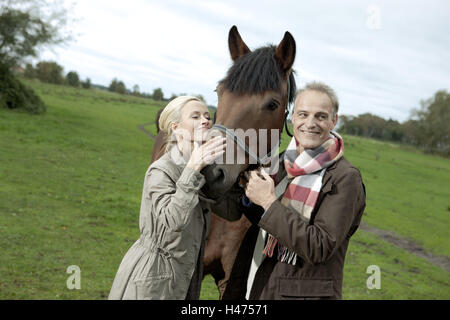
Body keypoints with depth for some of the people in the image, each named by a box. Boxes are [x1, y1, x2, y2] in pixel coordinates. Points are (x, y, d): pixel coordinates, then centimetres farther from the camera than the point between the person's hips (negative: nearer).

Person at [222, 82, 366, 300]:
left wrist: (269, 202, -23)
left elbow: (320, 247, -24)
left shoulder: (345, 179, -16)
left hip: (305, 292, -6)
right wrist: (251, 197, -5)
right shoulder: (281, 163, 4)